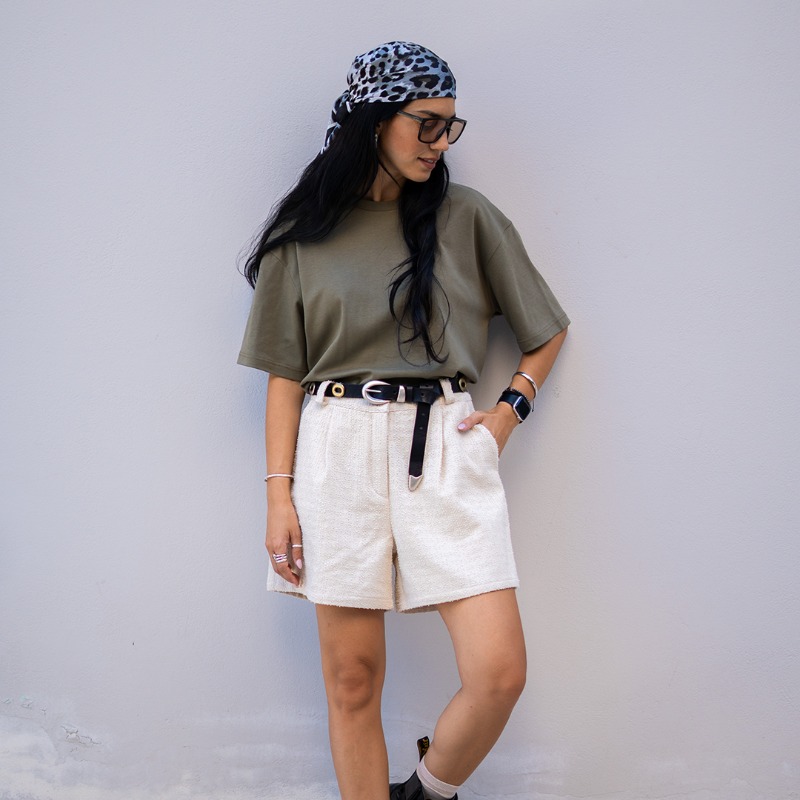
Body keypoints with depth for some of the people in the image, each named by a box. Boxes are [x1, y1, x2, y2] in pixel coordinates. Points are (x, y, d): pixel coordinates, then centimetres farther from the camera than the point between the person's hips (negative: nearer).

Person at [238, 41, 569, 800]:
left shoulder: (465, 216, 8)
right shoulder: (303, 230, 7)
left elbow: (547, 330, 17)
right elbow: (285, 373, 7)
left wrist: (510, 408, 3)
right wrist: (279, 494, 0)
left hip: (445, 448, 1)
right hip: (339, 450, 0)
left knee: (498, 672, -7)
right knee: (351, 680, 5)